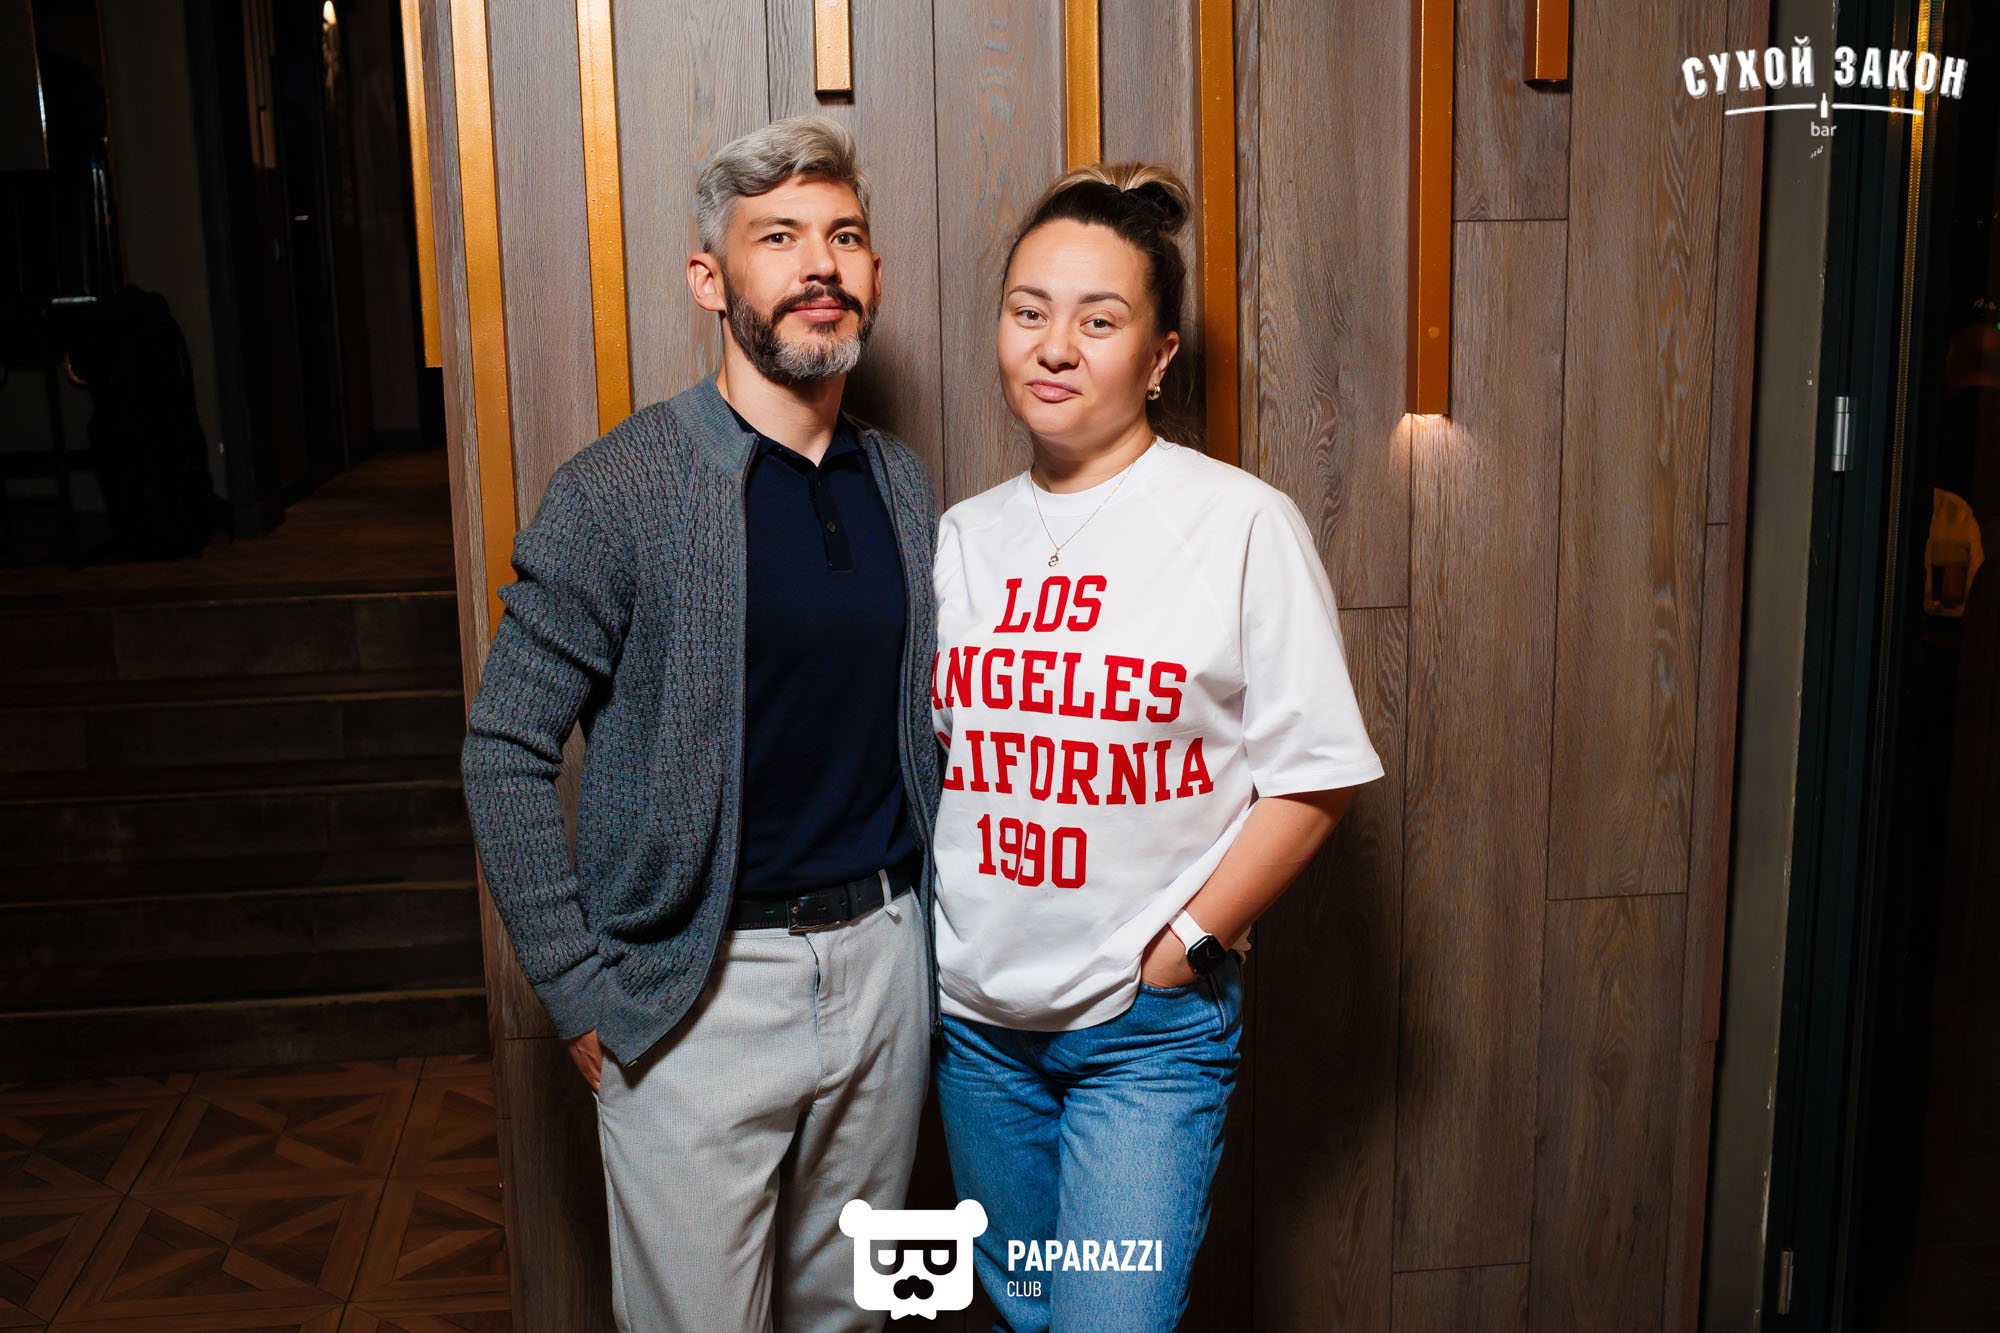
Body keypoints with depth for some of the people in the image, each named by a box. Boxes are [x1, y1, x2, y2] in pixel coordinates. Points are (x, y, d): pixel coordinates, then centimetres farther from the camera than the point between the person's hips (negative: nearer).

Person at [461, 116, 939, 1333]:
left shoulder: (904, 487, 5)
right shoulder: (620, 493, -13)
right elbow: (506, 753, -10)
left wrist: (922, 923, 9)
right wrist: (583, 995, -11)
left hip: (885, 956, 5)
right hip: (699, 990, -5)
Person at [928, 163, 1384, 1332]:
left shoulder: (1243, 523, -10)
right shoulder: (961, 536, 4)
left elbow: (1314, 776, -11)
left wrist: (1177, 949, -13)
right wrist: (929, 946, 2)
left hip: (1152, 1028, -5)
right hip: (975, 1017, 5)